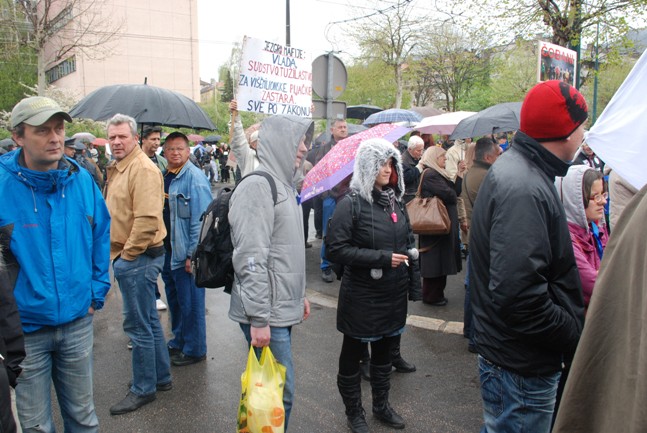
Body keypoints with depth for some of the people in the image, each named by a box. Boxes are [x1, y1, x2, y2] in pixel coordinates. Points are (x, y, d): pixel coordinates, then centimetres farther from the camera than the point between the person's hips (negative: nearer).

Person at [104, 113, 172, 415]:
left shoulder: (143, 169, -17)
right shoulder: (117, 168, 15)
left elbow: (147, 220, -25)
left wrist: (128, 254, -16)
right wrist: (119, 254, 14)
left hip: (138, 258, -10)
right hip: (126, 256, 10)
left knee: (139, 324, 1)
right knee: (148, 320, 18)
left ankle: (144, 388, 16)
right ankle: (161, 376, 33)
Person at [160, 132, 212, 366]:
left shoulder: (194, 177, -15)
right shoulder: (164, 176, 11)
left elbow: (200, 220, -19)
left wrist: (193, 254, -20)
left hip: (186, 253, -8)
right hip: (168, 250, 8)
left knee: (190, 303, 3)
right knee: (174, 299, 20)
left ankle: (194, 349, 18)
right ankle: (178, 341, 37)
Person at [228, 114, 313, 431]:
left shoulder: (284, 184, 15)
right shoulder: (258, 185, -16)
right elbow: (251, 259, -22)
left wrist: (299, 295, 23)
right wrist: (259, 318, -22)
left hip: (283, 308, 9)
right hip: (266, 315, -9)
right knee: (280, 393, -1)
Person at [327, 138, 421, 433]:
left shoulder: (395, 201, 5)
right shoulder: (351, 203, -14)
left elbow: (409, 244, 12)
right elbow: (336, 249, -20)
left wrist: (414, 284, 9)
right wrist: (382, 258, -22)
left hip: (394, 294, 6)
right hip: (361, 296, -6)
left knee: (383, 352, 21)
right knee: (352, 355, 12)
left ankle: (381, 405, 42)